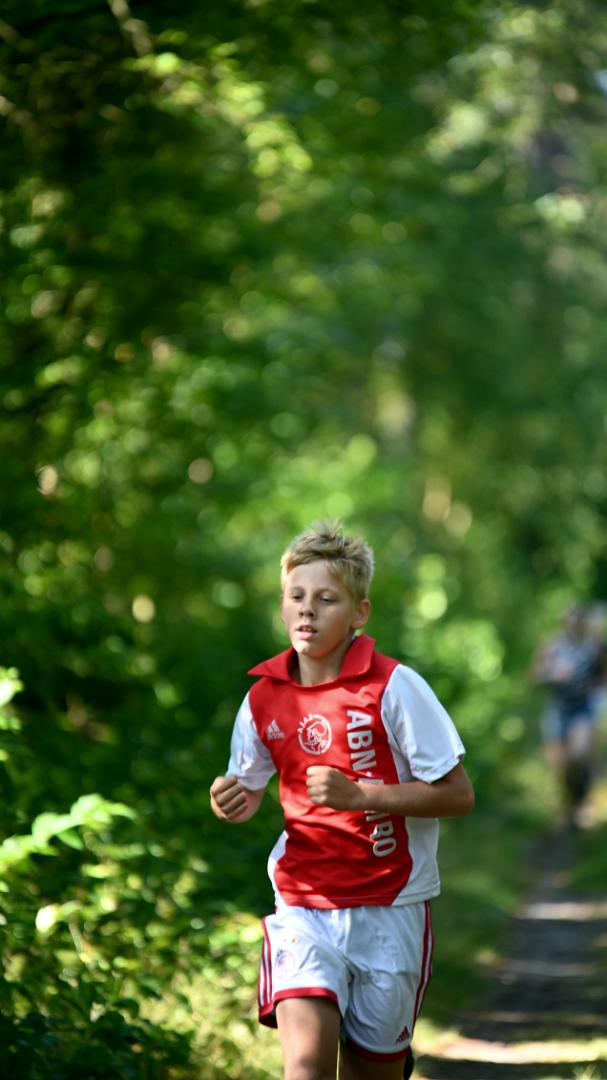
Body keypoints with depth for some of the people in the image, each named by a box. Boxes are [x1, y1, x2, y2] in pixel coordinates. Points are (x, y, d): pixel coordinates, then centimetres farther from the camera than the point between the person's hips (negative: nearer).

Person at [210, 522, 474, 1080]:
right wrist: (233, 802, -8)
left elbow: (458, 793, -12)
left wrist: (357, 793, -22)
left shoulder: (395, 687, -11)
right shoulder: (264, 698, 1)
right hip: (303, 904, 2)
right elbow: (249, 790, 17)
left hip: (389, 907, -2)